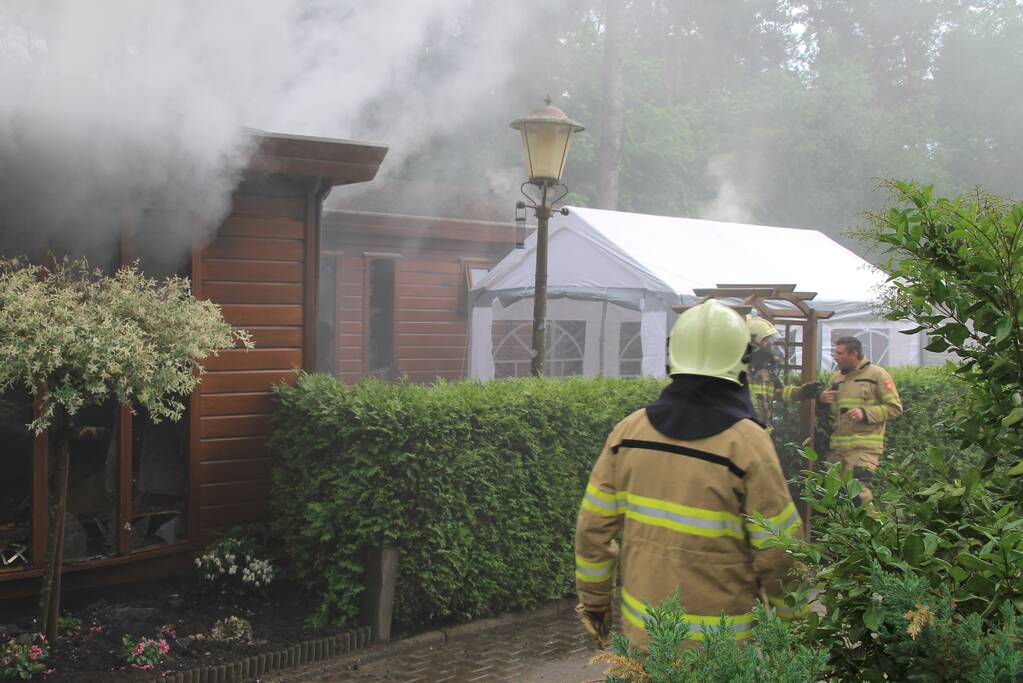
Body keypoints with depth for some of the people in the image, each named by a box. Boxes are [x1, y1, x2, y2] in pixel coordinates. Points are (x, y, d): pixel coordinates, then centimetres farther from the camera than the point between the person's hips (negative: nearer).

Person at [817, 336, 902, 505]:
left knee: (857, 491, -15)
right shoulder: (836, 377, 17)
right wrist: (822, 401, 2)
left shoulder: (877, 374, 0)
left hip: (864, 448, -6)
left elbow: (895, 408, -5)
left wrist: (865, 413, -17)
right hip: (836, 447, 6)